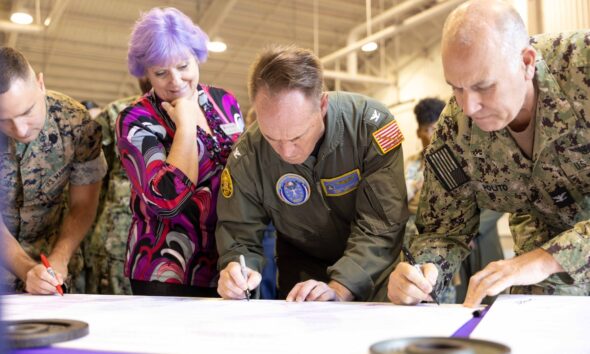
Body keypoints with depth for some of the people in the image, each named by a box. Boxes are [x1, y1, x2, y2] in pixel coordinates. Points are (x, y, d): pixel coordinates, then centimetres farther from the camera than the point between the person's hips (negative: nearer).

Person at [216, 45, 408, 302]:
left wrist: (340, 289, -36)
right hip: (304, 268, 2)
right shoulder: (247, 154, -16)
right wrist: (235, 274, -29)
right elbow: (239, 236, -7)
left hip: (374, 267, -1)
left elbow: (382, 223, -25)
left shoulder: (370, 124, -24)